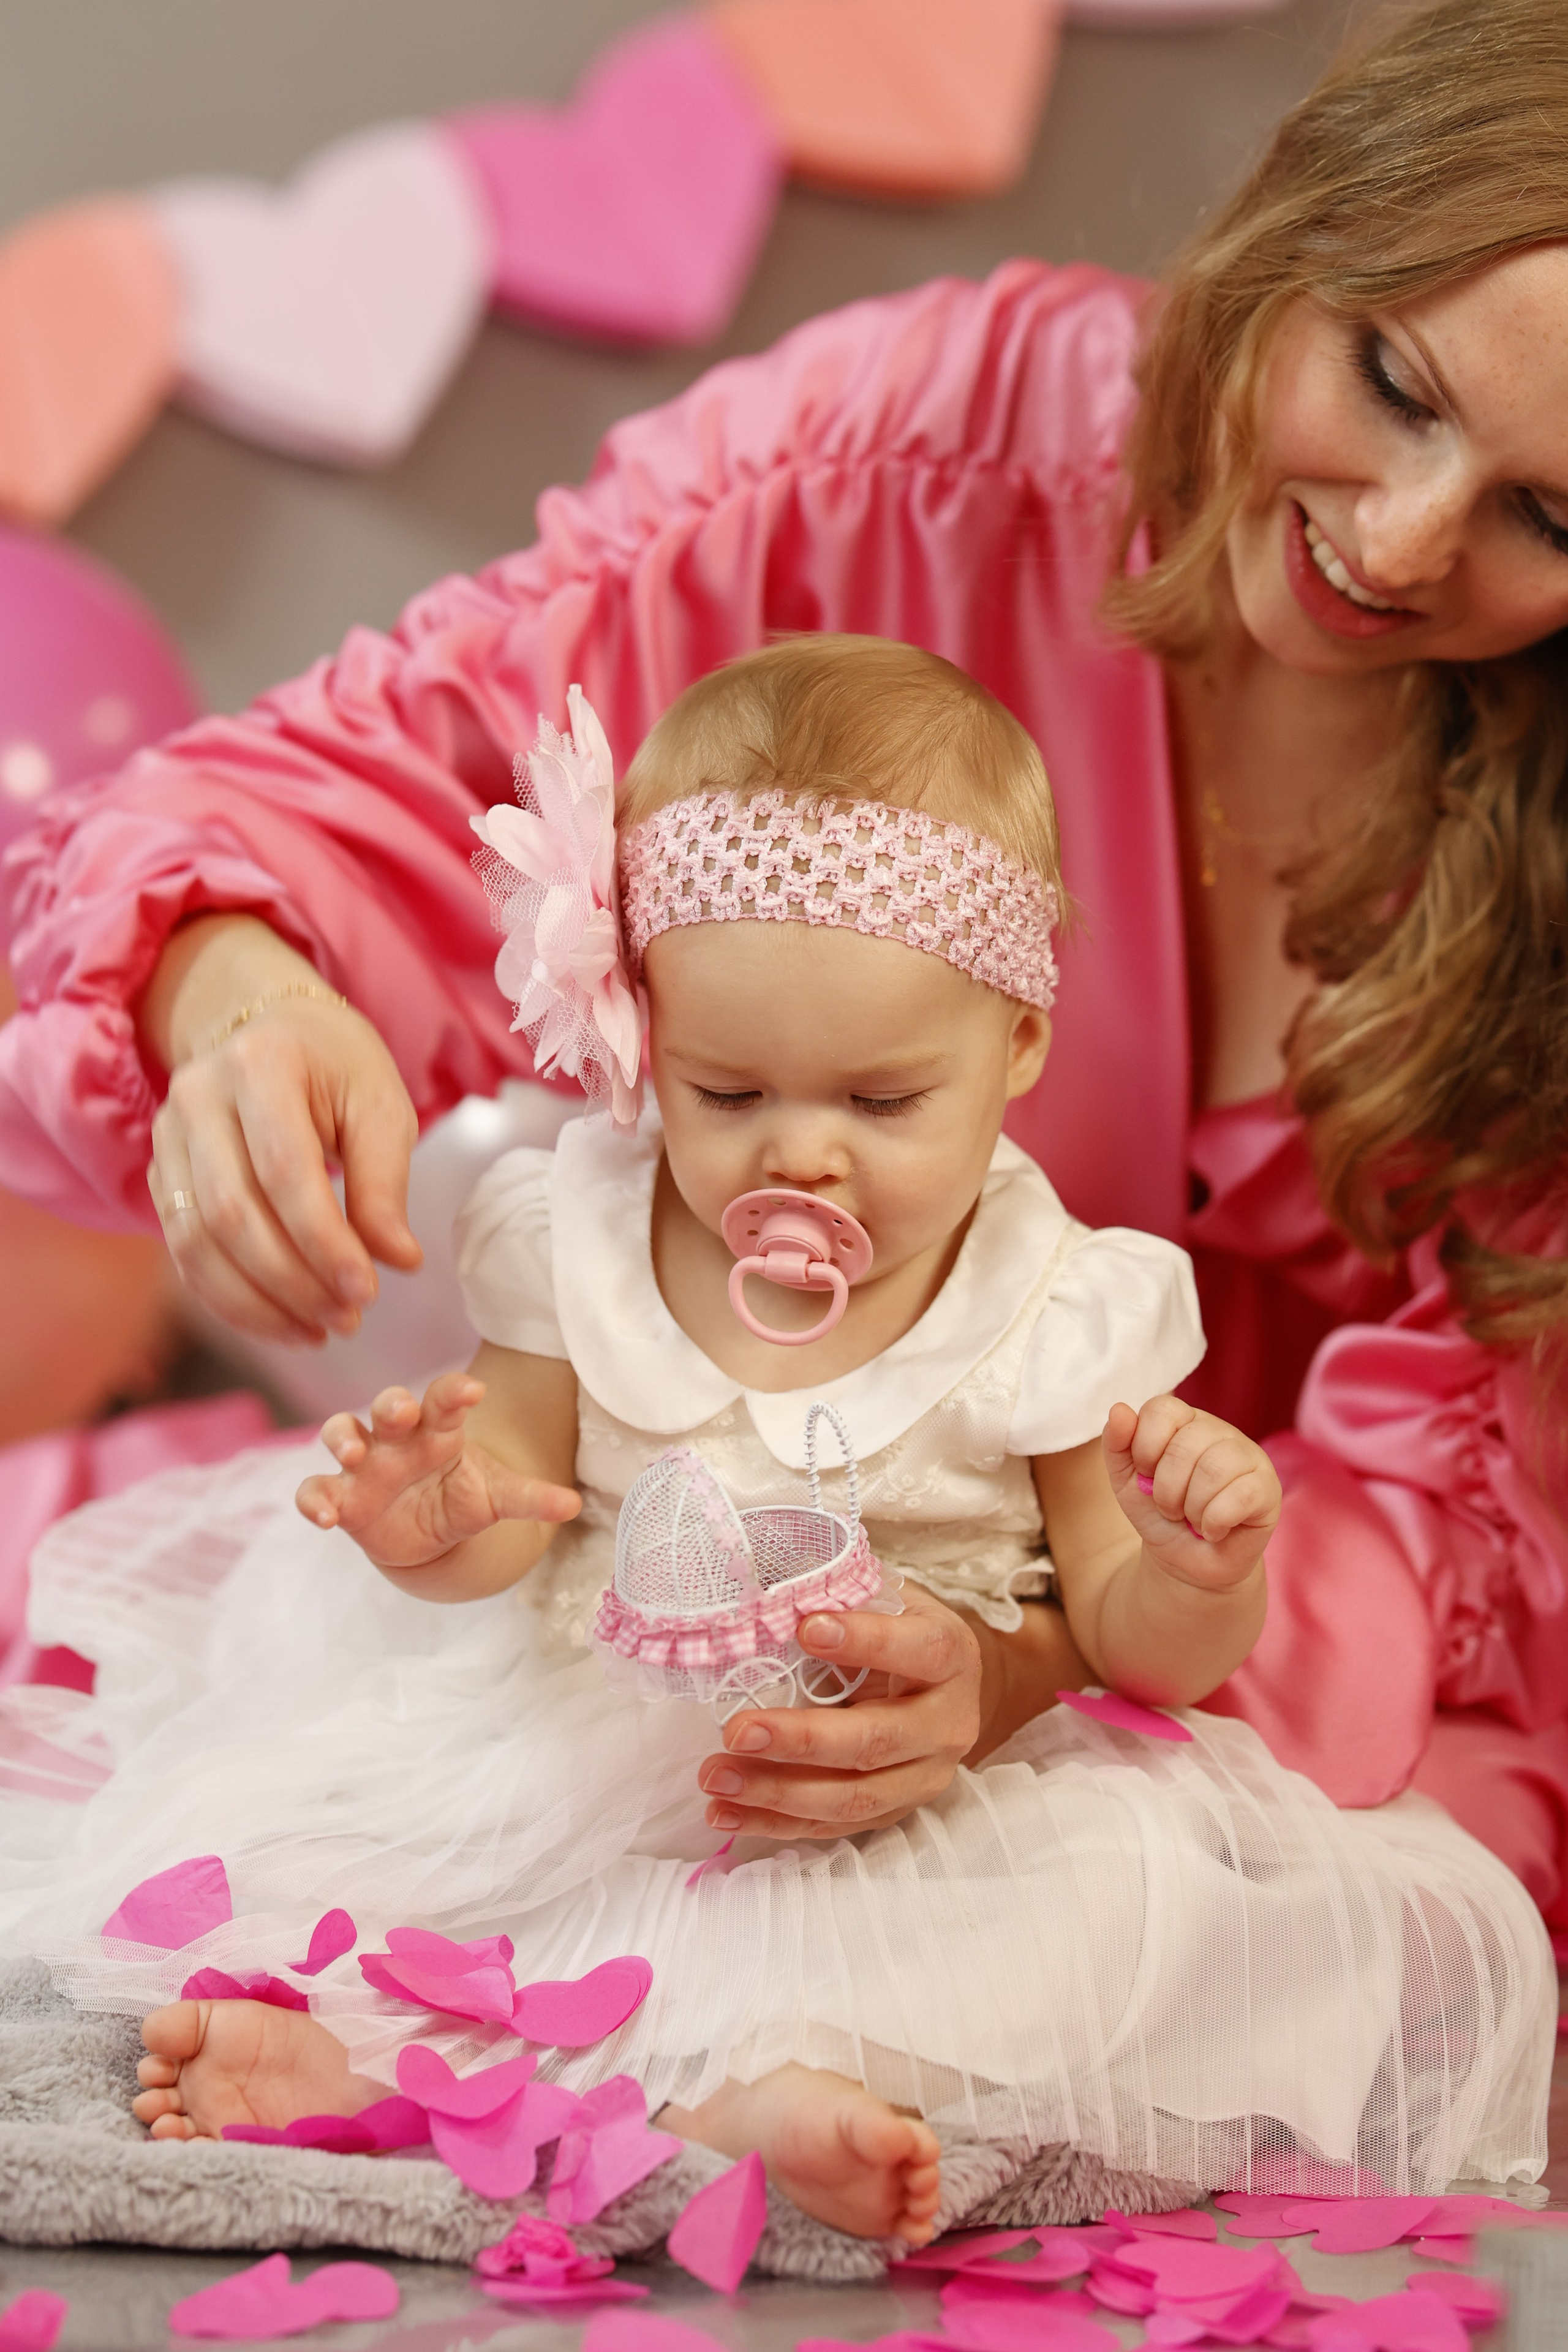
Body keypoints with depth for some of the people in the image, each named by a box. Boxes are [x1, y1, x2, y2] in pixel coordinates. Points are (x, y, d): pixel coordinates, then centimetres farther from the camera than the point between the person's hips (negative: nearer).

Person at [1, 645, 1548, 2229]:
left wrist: (1195, 1575, -28)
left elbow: (1131, 1645, -4)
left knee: (1130, 1864, -30)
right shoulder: (583, 1243, -3)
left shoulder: (1057, 1310, -7)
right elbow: (511, 1501, 2)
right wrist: (441, 1523, -22)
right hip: (583, 1749, 2)